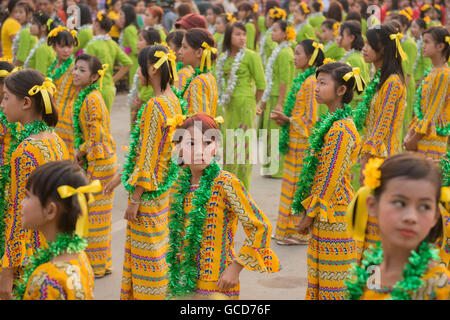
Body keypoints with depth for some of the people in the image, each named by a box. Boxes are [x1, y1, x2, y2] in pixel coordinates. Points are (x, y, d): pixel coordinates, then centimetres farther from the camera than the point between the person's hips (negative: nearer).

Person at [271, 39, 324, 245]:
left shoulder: (310, 83, -16)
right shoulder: (302, 80, 13)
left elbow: (311, 120, -18)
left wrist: (286, 119, -11)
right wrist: (283, 118, 6)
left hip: (303, 143, -9)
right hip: (295, 142, 9)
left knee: (300, 186, -3)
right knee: (293, 185, 13)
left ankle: (299, 232, 5)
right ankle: (290, 228, 20)